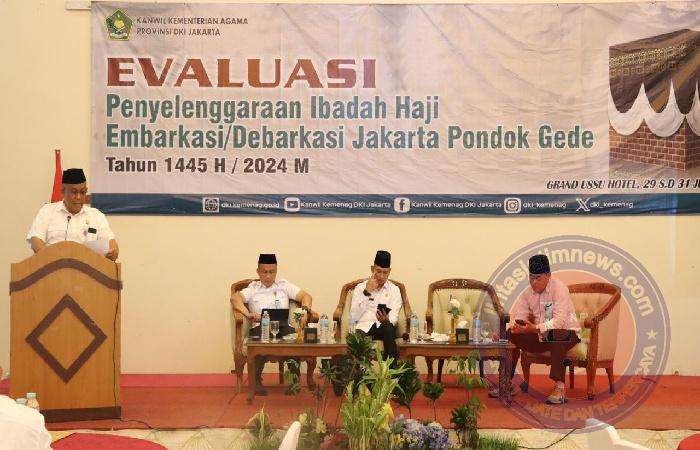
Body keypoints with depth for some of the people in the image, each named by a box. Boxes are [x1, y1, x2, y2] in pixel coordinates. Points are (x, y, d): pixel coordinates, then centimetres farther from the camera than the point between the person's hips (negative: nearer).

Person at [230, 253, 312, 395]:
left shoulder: (284, 285, 26)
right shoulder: (253, 289, 19)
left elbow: (306, 296, 18)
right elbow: (235, 298, 0)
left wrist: (305, 308, -6)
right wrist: (248, 314, -18)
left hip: (283, 326, 2)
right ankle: (256, 380, -22)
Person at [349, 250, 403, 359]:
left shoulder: (394, 290, 9)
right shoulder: (360, 288, 8)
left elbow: (394, 319, -3)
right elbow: (354, 316, -5)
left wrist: (386, 321, -29)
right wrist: (367, 292, -11)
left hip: (384, 327, 1)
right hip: (364, 326, -1)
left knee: (389, 328, -35)